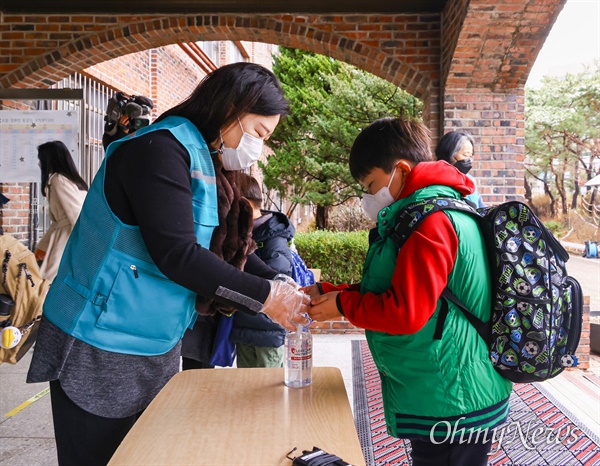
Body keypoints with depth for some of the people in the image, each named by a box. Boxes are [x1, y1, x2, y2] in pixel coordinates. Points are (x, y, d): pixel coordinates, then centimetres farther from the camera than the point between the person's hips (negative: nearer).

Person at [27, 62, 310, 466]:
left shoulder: (200, 159, 12)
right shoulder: (160, 148, -17)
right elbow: (175, 254, -25)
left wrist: (279, 292, 1)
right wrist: (264, 296, -18)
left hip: (155, 351, 9)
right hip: (102, 352, -9)